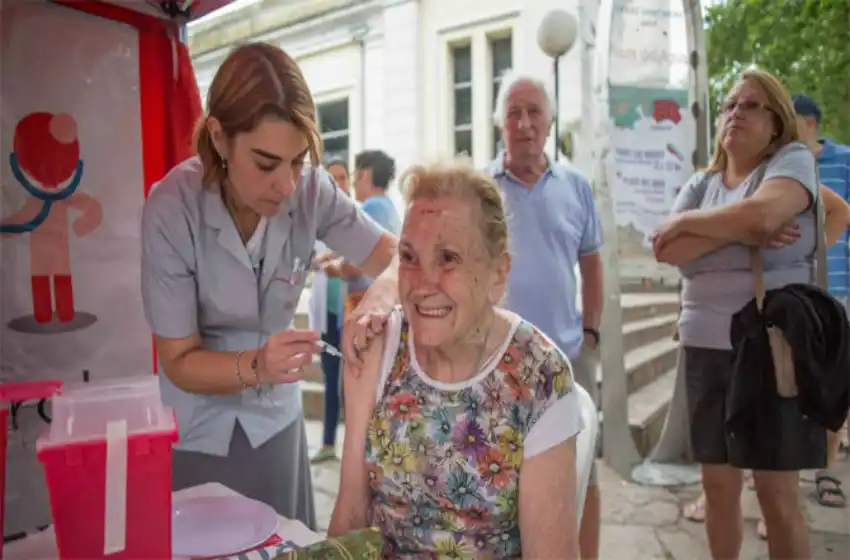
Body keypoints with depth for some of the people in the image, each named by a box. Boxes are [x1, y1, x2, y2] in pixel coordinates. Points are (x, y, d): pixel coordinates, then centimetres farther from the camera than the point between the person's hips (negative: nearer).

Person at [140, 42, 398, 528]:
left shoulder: (311, 189, -19)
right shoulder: (172, 210, -24)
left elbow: (392, 253, -7)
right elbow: (179, 362, -17)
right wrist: (256, 366, -35)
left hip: (276, 419, 3)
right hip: (197, 433, -2)